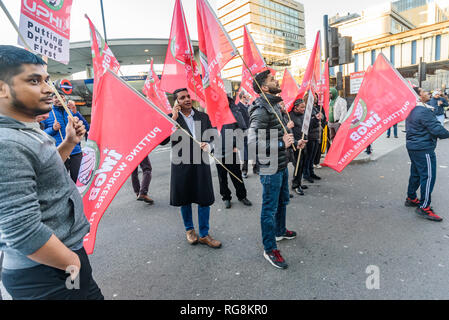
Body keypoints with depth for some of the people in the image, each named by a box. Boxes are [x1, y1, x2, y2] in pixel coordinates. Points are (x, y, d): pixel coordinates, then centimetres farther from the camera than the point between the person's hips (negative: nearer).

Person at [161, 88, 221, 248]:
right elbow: (163, 141, -12)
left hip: (201, 164, 2)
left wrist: (207, 144, -8)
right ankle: (189, 229, 35)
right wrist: (173, 118, -16)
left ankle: (204, 235, 21)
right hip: (181, 165, -1)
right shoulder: (171, 118, -1)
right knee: (185, 199, 12)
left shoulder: (203, 116, 7)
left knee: (204, 199, 5)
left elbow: (212, 137, 15)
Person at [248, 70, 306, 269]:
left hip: (282, 165, 10)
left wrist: (294, 143, 16)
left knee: (283, 201, 25)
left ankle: (280, 231, 47)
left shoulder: (274, 105, 13)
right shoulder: (261, 110, -20)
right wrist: (281, 144, -29)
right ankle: (269, 249, 18)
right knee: (270, 208, 2)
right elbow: (253, 142, -28)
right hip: (270, 168, -10)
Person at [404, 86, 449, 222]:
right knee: (428, 176, -4)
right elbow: (437, 129, -20)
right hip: (423, 149, -10)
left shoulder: (412, 110, 10)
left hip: (413, 146, 10)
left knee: (416, 174, 19)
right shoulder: (424, 111, -20)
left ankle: (411, 198, 31)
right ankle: (424, 207, 2)